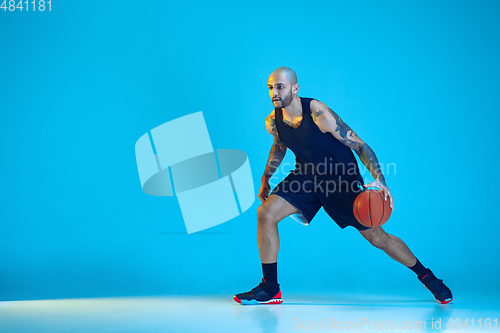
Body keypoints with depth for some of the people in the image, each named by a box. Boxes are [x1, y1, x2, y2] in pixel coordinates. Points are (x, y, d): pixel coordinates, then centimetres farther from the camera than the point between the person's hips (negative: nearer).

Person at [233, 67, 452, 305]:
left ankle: (427, 277, 23)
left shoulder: (319, 114, -28)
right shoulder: (272, 122, -10)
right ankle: (270, 289, -3)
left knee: (378, 238, -1)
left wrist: (380, 180, -35)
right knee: (265, 214, -15)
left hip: (342, 178, -4)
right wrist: (265, 180, 21)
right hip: (306, 177, 5)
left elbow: (359, 145, -23)